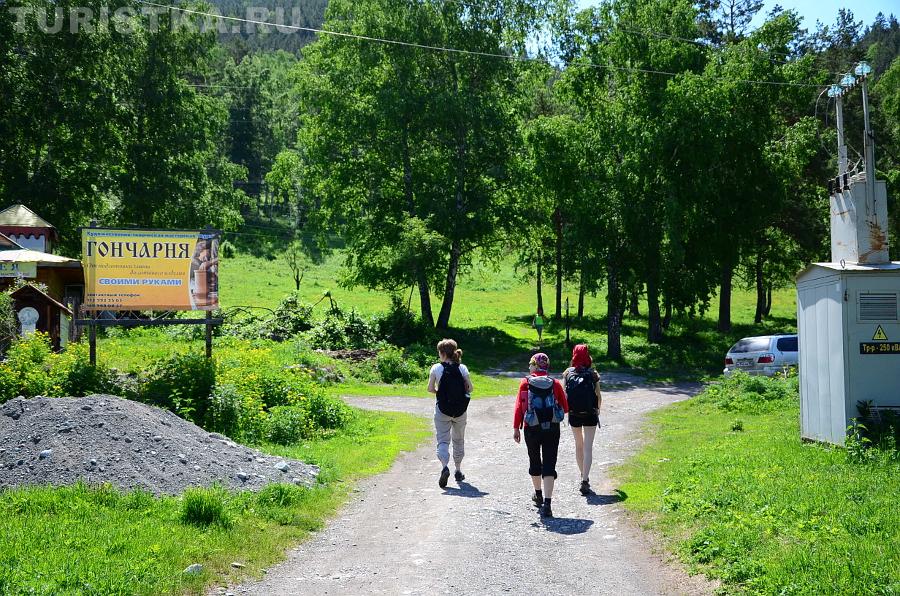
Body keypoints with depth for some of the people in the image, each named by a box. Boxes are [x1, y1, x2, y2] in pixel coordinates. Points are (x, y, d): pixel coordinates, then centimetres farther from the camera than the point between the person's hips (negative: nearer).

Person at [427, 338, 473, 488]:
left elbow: (430, 389, -5)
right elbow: (470, 388, -1)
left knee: (442, 440, 0)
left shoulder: (436, 368, -8)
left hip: (442, 409, -2)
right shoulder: (462, 368, -3)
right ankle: (458, 471, 27)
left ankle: (445, 466, -26)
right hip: (460, 410, 2)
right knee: (459, 440, 18)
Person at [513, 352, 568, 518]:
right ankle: (547, 503, -15)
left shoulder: (525, 383, -3)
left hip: (532, 429, 0)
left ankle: (538, 494, 39)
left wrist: (516, 428, -1)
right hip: (552, 429, 0)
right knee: (549, 465, -3)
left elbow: (519, 407, -5)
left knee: (534, 461, 20)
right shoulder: (555, 384, 0)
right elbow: (565, 408, 3)